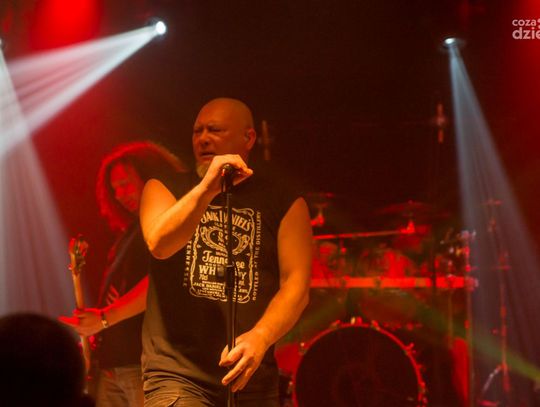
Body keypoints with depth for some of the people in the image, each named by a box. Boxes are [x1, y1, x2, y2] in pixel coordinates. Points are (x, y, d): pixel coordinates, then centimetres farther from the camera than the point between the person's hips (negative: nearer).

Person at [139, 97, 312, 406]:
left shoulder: (284, 203, 8)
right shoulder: (165, 188, 9)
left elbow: (296, 284, -3)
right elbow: (159, 244, -12)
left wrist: (260, 338, -20)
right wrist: (206, 189, -24)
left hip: (251, 380, 2)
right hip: (176, 371, -2)